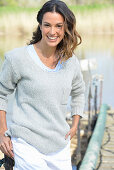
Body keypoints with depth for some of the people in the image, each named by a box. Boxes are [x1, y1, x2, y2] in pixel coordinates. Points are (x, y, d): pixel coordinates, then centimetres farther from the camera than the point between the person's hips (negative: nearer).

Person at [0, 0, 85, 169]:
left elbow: (78, 92, 23)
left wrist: (74, 126, 14)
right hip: (27, 144, -5)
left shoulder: (71, 61, 5)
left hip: (60, 146, 5)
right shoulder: (18, 58, -8)